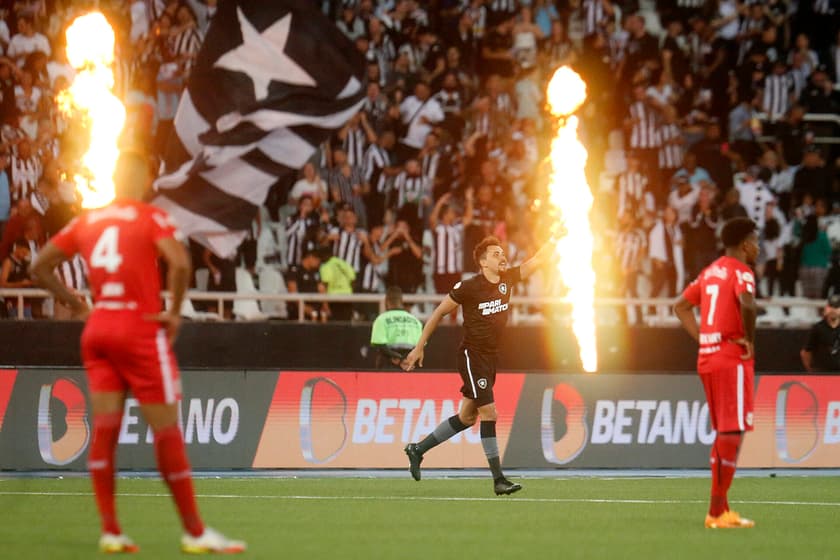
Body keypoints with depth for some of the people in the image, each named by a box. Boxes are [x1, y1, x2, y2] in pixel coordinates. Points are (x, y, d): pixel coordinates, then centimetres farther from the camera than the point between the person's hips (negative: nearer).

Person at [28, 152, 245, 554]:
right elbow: (179, 263, -23)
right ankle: (195, 532, 3)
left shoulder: (87, 222, 10)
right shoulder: (151, 218, -6)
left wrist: (77, 306, 13)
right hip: (142, 332, -5)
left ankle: (110, 532, 1)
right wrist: (174, 312, -11)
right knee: (167, 430, -1)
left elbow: (40, 268, 12)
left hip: (97, 329, 5)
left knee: (104, 430, 4)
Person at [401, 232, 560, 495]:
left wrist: (555, 238, -16)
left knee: (467, 417, 14)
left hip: (490, 357, 8)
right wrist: (419, 347, -3)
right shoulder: (469, 287, -14)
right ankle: (498, 480, -13)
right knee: (489, 412, -13)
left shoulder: (507, 280, 2)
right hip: (471, 354, -8)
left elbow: (537, 260, 2)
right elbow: (439, 313, -5)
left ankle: (418, 449, 29)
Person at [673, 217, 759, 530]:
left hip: (707, 358, 9)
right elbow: (747, 304, -29)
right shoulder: (741, 272, -9)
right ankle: (718, 511, -9)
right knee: (733, 433, -7)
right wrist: (750, 339, -15)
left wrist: (702, 338, 12)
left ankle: (719, 509, 16)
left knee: (724, 433, 15)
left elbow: (681, 307, 21)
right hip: (733, 359, -9)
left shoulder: (711, 272, 16)